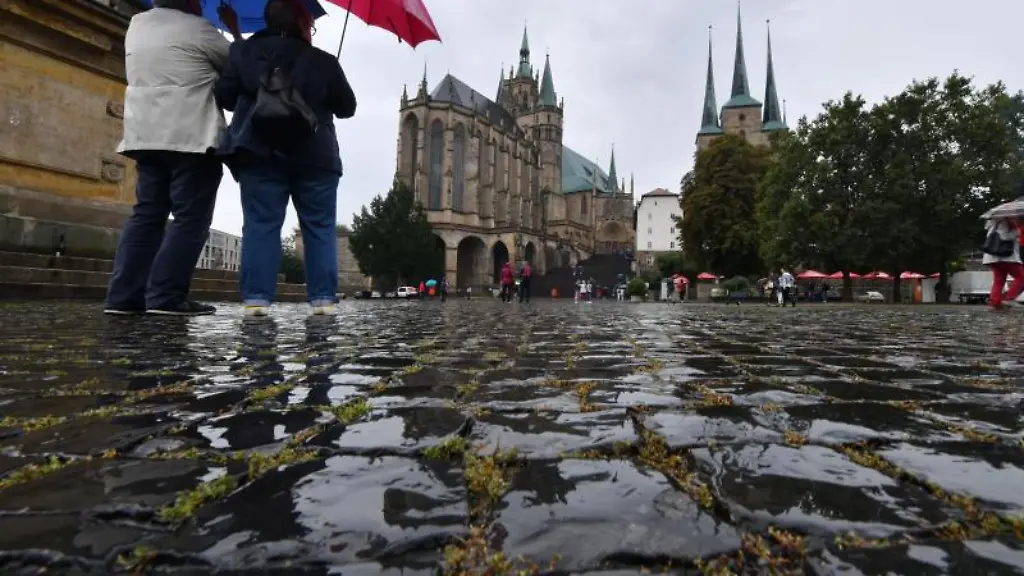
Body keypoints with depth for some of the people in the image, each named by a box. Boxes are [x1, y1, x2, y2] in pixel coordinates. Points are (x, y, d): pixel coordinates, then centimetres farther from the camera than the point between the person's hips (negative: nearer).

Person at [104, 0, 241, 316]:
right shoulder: (197, 28, -2)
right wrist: (234, 28, 24)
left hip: (146, 136, 7)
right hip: (192, 137, -7)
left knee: (146, 214, 7)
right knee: (191, 218, -7)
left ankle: (123, 295, 3)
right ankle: (166, 296, -14)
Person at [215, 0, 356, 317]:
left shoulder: (244, 51, 9)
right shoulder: (324, 62, 3)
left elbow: (224, 96, 7)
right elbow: (347, 108, 9)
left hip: (259, 153, 2)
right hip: (314, 156, -1)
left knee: (260, 225, 1)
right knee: (320, 228, 2)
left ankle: (256, 298, -6)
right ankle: (323, 298, -2)